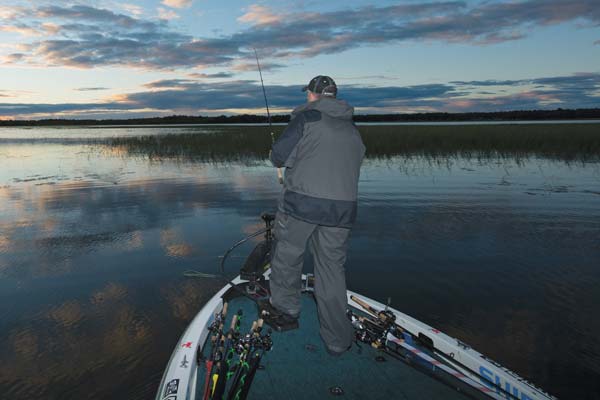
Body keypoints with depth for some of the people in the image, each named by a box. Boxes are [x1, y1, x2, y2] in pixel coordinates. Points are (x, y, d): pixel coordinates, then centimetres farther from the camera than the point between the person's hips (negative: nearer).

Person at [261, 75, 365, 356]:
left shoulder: (306, 117, -2)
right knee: (332, 268, 11)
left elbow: (279, 156, -6)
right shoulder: (352, 130, 17)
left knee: (287, 256, 16)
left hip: (301, 203, -5)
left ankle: (285, 311, 32)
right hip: (342, 208, 5)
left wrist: (282, 160, 17)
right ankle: (338, 340, 17)